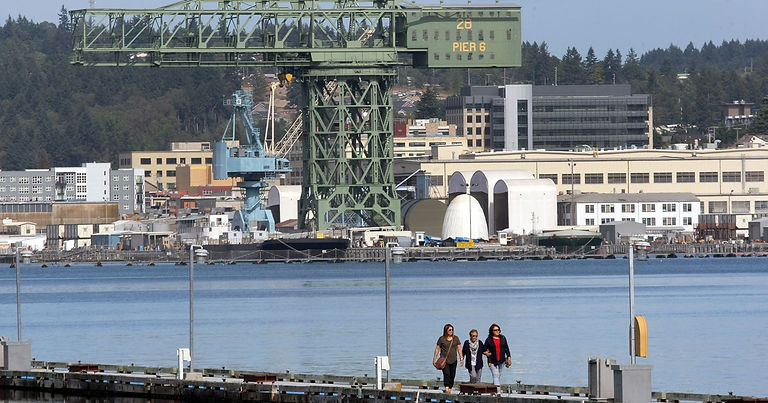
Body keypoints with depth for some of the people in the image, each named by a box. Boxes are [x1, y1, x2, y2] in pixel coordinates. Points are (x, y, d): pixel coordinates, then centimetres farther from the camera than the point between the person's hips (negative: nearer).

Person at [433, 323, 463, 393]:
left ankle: (450, 388, 14)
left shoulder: (456, 338, 8)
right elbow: (437, 349, 4)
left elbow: (459, 349, 9)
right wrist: (434, 359, 1)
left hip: (453, 360, 3)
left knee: (452, 375, 4)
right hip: (444, 360, -3)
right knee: (446, 374, -17)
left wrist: (461, 358, 2)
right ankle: (446, 388, -27)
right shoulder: (442, 339, 0)